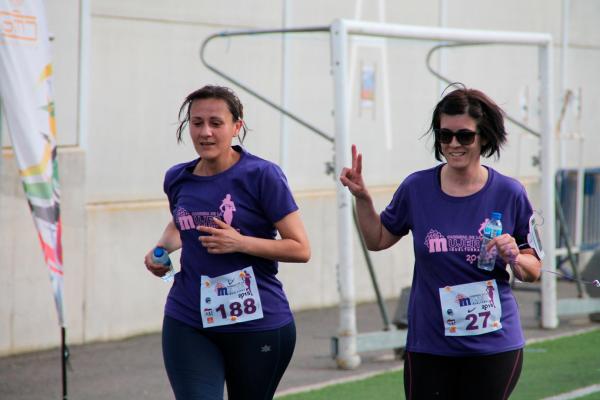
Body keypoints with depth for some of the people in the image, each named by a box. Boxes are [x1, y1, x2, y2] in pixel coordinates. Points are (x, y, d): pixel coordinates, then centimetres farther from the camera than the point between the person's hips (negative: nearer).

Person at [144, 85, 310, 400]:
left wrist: (240, 243, -21)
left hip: (257, 324, -3)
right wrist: (162, 249, 8)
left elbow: (300, 249, -10)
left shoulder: (261, 175, -9)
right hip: (187, 324, 3)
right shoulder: (178, 179, 6)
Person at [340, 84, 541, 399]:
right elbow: (378, 240, 14)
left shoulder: (508, 193, -3)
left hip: (494, 346, -1)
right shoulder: (417, 188, -1)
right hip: (429, 346, 1)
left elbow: (534, 270, 5)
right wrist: (362, 198, 0)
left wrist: (515, 258, -16)